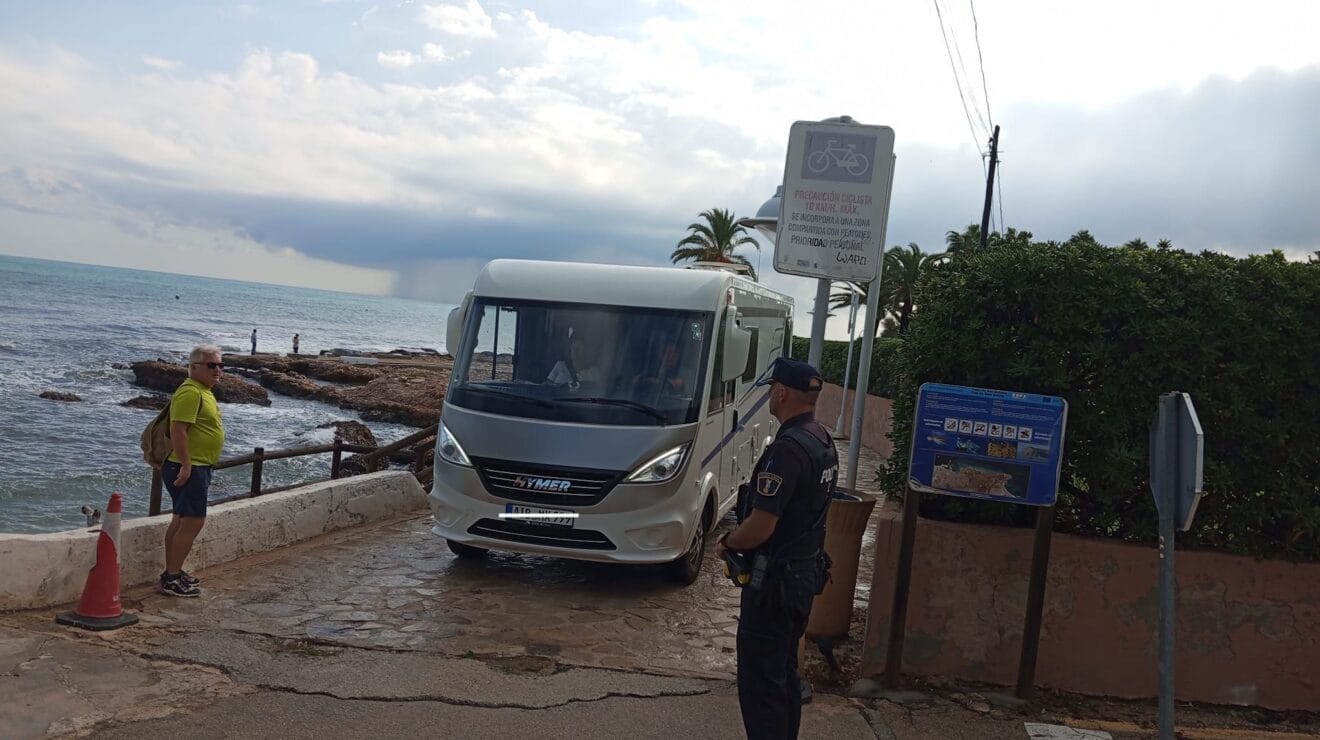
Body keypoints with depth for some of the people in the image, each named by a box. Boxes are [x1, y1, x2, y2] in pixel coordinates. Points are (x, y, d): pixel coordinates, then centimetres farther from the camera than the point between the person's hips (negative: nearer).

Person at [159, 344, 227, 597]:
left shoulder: (203, 391, 16)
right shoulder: (190, 392, -17)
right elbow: (178, 430, -24)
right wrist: (186, 465, -26)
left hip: (196, 467, 11)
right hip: (189, 468, -11)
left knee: (181, 521, 16)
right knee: (193, 522, -11)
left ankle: (172, 572, 24)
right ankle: (171, 579, -8)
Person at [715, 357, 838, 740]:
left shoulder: (787, 450, -25)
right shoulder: (824, 442, 7)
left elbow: (760, 528, -27)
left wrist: (726, 543, -7)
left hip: (775, 579, -10)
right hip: (806, 573, 10)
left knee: (760, 678, -1)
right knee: (785, 670, 21)